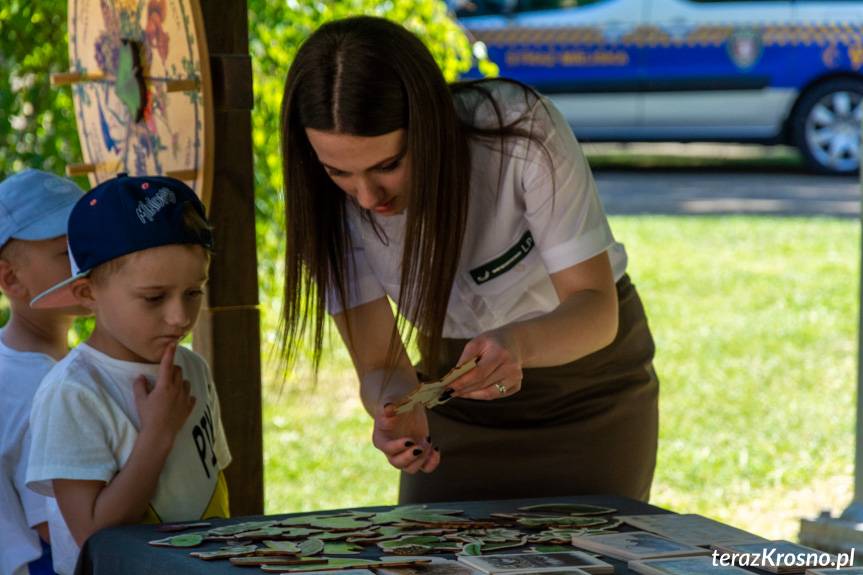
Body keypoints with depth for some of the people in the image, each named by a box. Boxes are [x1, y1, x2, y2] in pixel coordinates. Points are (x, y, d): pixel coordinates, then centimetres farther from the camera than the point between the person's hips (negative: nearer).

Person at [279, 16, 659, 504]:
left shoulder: (521, 132, -31)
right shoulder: (329, 205, -22)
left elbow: (595, 308, -26)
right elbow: (381, 366, -19)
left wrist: (518, 344, -47)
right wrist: (399, 415, -42)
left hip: (589, 378, -2)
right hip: (459, 378, 2)